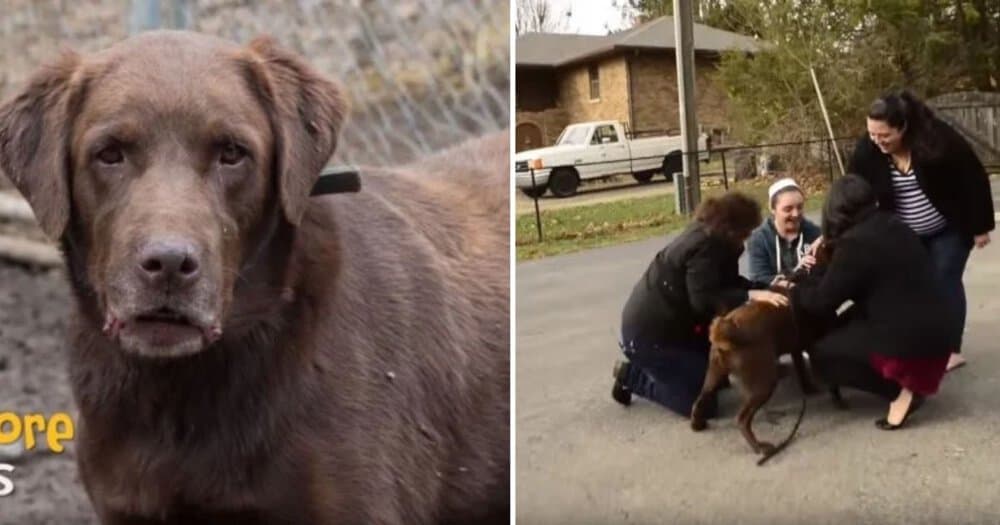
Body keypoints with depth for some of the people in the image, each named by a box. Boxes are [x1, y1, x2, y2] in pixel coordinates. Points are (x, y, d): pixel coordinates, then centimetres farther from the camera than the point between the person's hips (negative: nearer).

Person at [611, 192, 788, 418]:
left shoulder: (709, 236, 7)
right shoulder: (705, 247, -23)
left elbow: (727, 283, 11)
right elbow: (705, 301, -31)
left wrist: (764, 289, 0)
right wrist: (751, 295, -32)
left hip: (669, 324, 10)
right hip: (648, 334, -10)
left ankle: (656, 368, 18)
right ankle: (632, 376, 4)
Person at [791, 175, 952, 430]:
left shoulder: (855, 243, -15)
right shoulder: (892, 226, 10)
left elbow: (822, 301, -9)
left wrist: (794, 291, 10)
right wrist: (831, 250, 25)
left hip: (909, 339, -9)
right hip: (933, 327, 9)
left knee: (821, 354, 5)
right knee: (845, 326, 26)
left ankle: (900, 390, -6)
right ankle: (907, 380, 13)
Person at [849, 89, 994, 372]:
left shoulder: (938, 139, -28)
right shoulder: (866, 150, -19)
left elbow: (974, 180, -19)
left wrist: (980, 227, -15)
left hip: (949, 229, -4)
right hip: (903, 235, 4)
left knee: (945, 282, -5)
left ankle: (951, 349, 4)